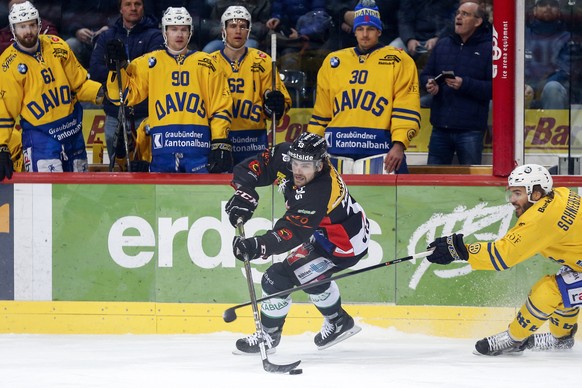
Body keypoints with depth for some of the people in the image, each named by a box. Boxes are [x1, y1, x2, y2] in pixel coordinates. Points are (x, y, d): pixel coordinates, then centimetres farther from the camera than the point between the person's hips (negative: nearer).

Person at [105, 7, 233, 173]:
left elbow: (221, 106, 8)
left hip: (198, 148, -1)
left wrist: (221, 144, -1)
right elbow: (124, 95, 9)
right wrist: (117, 68, -7)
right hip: (163, 149, 1)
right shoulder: (149, 63, 12)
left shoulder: (206, 63, 11)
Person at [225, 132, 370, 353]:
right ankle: (339, 323, 45)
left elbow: (290, 233, -44)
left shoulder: (317, 195, -39)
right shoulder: (285, 157, -17)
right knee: (310, 274, 28)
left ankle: (268, 336, 9)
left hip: (345, 244, -9)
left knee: (278, 278, -10)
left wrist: (258, 246, -57)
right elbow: (257, 165, -9)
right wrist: (243, 193, -25)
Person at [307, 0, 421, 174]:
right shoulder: (333, 61, 18)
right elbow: (321, 112, 21)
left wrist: (399, 144, -15)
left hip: (379, 150, -4)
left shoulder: (398, 61, 5)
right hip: (338, 151, 4)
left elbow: (407, 108, -4)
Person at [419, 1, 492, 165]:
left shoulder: (488, 49, -3)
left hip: (470, 130, -5)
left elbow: (496, 88, -10)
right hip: (440, 128, 5)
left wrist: (465, 84, -20)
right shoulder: (442, 45, 13)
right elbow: (425, 74, 18)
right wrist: (430, 83, -5)